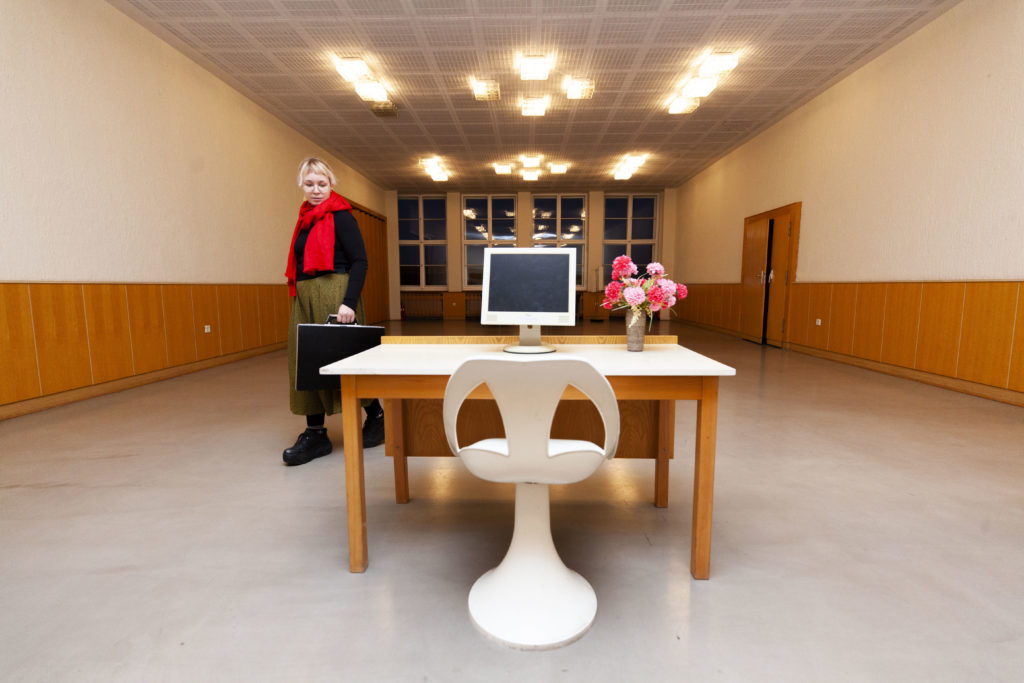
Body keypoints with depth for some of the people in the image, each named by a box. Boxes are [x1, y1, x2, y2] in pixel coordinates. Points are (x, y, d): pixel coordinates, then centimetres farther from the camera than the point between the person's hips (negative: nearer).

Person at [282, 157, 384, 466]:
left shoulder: (340, 216, -5)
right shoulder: (306, 218, 17)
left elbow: (360, 261, -13)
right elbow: (301, 264, 19)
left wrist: (349, 302, -22)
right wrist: (298, 294, 12)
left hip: (334, 293, -8)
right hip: (305, 298, 8)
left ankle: (376, 417, 19)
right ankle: (315, 434, 14)